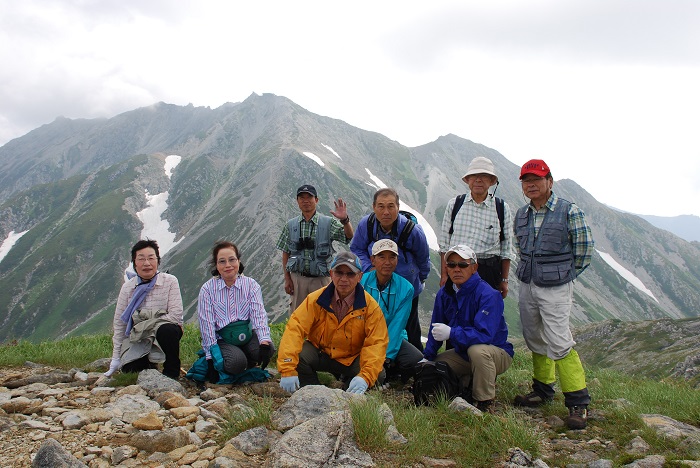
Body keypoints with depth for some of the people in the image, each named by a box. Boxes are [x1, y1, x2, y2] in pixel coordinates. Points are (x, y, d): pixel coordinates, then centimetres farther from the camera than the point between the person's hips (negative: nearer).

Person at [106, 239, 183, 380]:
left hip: (164, 332, -3)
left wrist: (145, 325, -13)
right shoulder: (128, 287, 2)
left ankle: (171, 373, -14)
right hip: (136, 339, 3)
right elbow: (119, 323, 6)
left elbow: (176, 315, -15)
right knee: (129, 370, -20)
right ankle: (149, 364, 17)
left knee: (167, 330, -36)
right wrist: (116, 357, 5)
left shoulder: (170, 281, -6)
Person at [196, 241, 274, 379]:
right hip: (222, 340, -2)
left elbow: (259, 315, -12)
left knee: (267, 348, -28)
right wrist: (211, 357, -13)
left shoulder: (251, 285, -1)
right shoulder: (207, 289, -4)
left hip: (248, 335, 2)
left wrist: (265, 342, -28)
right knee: (237, 362, -31)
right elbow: (206, 325, -7)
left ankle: (250, 365, 6)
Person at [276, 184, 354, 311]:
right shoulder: (291, 225, 5)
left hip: (321, 278, -2)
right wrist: (287, 278, 3)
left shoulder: (329, 222, -2)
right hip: (298, 278, 2)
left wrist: (344, 220, -34)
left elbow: (349, 236, -15)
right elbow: (286, 253, 8)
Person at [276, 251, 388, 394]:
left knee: (379, 375, -26)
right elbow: (294, 329, -22)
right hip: (320, 354, 0)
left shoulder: (370, 306, -13)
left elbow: (376, 343, -18)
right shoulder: (316, 299, -13)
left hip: (353, 360, 0)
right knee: (297, 356, -28)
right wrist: (287, 371, -35)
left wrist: (365, 377, -36)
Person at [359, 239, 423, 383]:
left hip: (393, 338, 1)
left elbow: (397, 326, -10)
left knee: (417, 361, -27)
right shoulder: (362, 282, -6)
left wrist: (386, 357, -20)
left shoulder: (405, 288, -5)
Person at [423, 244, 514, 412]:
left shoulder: (488, 295, -25)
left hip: (497, 353, -6)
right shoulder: (444, 294, -3)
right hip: (463, 353, 7)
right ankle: (470, 382, 13)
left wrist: (451, 333, -35)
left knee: (477, 350, -39)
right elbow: (436, 329, 7)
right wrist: (428, 357, 1)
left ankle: (485, 402, -17)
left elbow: (485, 334, -35)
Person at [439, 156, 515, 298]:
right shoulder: (454, 204, 5)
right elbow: (444, 243, 7)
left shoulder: (502, 208, 4)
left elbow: (506, 248, 8)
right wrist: (444, 275, 3)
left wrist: (504, 280, 7)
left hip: (489, 272, 0)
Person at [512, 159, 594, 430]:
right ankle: (542, 390, 29)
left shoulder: (569, 212, -9)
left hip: (555, 289, -6)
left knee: (559, 343, -10)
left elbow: (584, 249, -4)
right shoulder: (521, 215, 8)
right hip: (527, 286, 6)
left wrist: (565, 275, 2)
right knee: (535, 341, 14)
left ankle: (578, 403, 1)